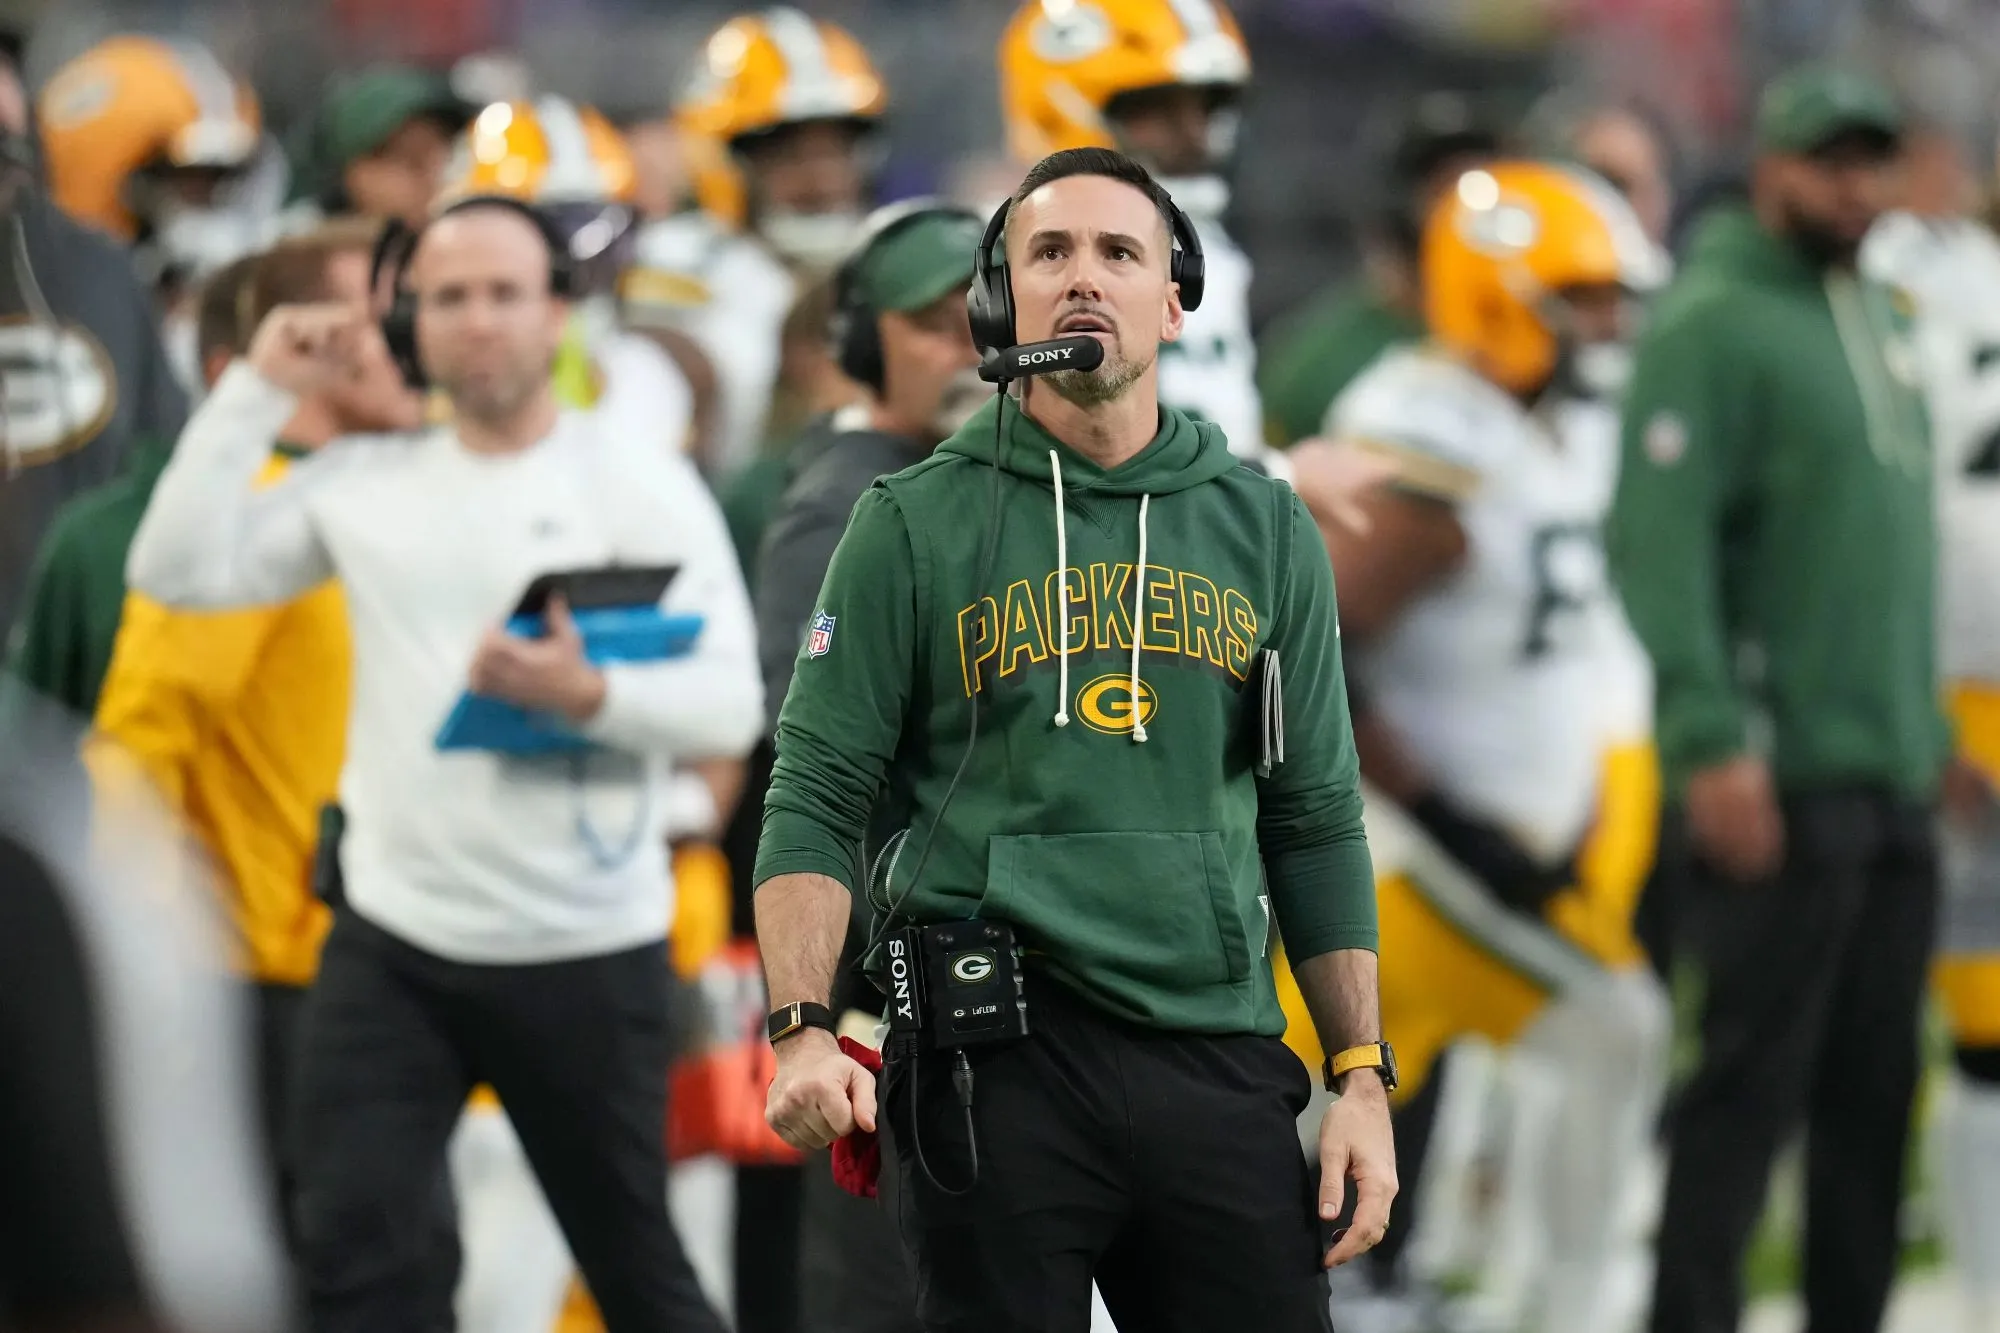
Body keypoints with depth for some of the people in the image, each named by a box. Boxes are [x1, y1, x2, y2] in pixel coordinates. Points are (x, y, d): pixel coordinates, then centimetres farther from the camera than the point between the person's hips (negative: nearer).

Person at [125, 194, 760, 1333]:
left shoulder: (644, 487, -4)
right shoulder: (364, 482, 6)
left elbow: (733, 705, -10)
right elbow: (176, 569, 1)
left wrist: (591, 695, -29)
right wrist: (260, 391, -1)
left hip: (590, 953, -2)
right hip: (393, 942, 3)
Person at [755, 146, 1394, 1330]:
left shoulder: (1266, 529, 12)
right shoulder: (915, 525, 3)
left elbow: (1317, 821, 14)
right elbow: (817, 799, 0)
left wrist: (1365, 1075, 7)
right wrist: (804, 1030, -14)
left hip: (1220, 1060, 2)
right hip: (1001, 1065, -2)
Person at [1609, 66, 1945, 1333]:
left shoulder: (1878, 318, 17)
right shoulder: (1714, 322, -11)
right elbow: (1661, 540, -18)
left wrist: (1930, 728, 21)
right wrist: (1713, 743, -24)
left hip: (1891, 782, 8)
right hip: (1777, 786, -8)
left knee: (1874, 1086, 11)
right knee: (1753, 1079, -7)